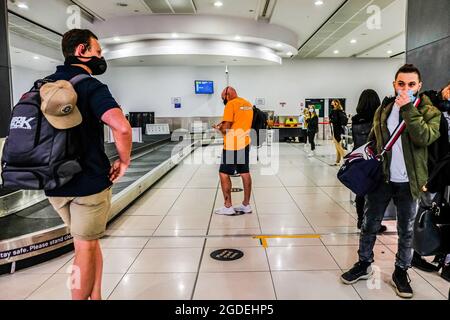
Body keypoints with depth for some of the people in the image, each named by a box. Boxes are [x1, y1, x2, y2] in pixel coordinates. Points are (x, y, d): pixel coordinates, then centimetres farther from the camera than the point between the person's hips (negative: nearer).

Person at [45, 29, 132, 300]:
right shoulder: (91, 86, -14)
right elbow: (122, 127, -31)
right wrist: (124, 161, -14)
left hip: (54, 184, 7)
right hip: (89, 182, -7)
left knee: (88, 240, 22)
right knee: (86, 247, 9)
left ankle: (95, 296, 32)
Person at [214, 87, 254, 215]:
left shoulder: (231, 104, -12)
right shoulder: (248, 104, 12)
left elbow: (226, 128, -16)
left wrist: (219, 127, 5)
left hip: (232, 145, -8)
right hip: (245, 143, 8)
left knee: (224, 174, 0)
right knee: (245, 173, 11)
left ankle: (228, 207, 2)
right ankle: (246, 205, 18)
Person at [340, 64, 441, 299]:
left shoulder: (429, 111, -4)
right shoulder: (383, 109, 6)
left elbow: (425, 137, -23)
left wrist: (408, 109, -24)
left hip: (408, 183, -2)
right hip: (381, 178, 2)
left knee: (406, 230, 11)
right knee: (370, 225, 10)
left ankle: (401, 272, 28)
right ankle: (364, 265, 28)